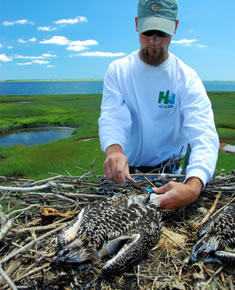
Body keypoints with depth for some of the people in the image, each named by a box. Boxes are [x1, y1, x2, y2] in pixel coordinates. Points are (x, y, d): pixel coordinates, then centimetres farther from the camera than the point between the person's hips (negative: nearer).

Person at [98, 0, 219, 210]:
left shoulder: (187, 78, -12)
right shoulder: (118, 70, -6)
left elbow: (204, 135, -24)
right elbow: (112, 118, -17)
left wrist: (194, 186, -43)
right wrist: (113, 150, -41)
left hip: (171, 173, 0)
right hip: (126, 170, 1)